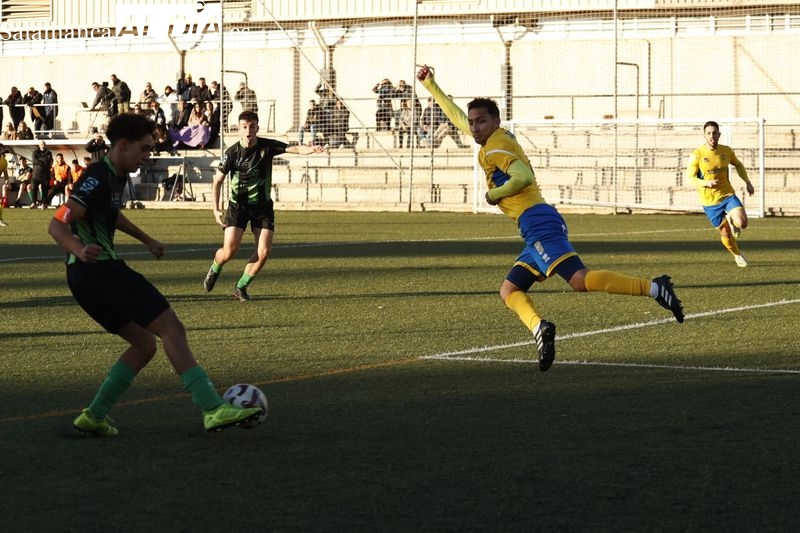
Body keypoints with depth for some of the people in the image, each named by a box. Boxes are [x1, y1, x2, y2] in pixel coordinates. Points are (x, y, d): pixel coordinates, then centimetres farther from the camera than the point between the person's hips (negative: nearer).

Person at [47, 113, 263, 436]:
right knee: (171, 329, -15)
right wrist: (80, 250, -42)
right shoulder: (98, 179, -15)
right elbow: (57, 225, -24)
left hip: (86, 277, 11)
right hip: (100, 268, -11)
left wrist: (146, 240, 45)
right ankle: (213, 409, -22)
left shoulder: (116, 176, 16)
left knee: (144, 343, 14)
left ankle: (94, 416, 11)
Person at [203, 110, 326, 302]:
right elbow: (217, 181, -3)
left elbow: (294, 149, -22)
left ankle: (241, 287, 11)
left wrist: (312, 149, -44)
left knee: (264, 252, -9)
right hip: (238, 205, -1)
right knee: (230, 250, -12)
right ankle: (214, 270, 24)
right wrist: (216, 210, -12)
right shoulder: (231, 153, -12)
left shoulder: (267, 146, -10)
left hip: (262, 205, 2)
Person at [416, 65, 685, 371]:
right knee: (509, 291, 6)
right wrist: (430, 85, 45)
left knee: (580, 280, -25)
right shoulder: (496, 139, 24)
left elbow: (523, 177, -21)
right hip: (538, 230, 10)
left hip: (538, 225, -10)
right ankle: (539, 328, -20)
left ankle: (654, 288, -31)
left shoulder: (495, 146, -3)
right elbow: (457, 116, 40)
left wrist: (493, 195, -6)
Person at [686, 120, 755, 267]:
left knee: (742, 223, -22)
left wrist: (747, 182, 13)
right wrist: (706, 183, -30)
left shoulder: (726, 151, -2)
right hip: (709, 201, -2)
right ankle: (737, 255, 37)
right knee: (725, 234, 6)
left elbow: (738, 165, 18)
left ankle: (731, 219, 15)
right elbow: (689, 178, -13)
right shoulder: (697, 155, -13)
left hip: (727, 195, 2)